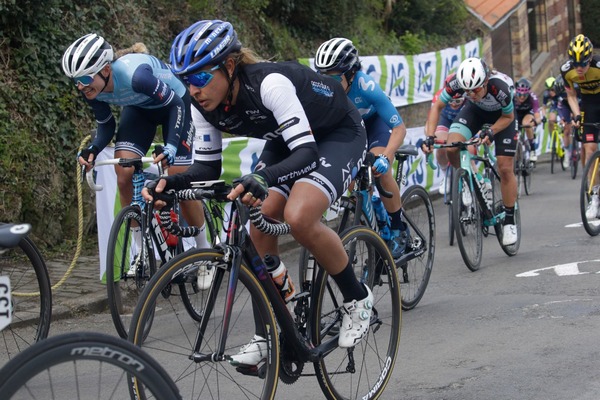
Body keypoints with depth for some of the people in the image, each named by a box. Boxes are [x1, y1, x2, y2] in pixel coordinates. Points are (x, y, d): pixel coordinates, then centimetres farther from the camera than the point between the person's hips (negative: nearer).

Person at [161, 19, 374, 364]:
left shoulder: (270, 84, -37)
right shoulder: (205, 106, -17)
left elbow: (306, 153, -42)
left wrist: (263, 178, -60)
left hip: (340, 134, -7)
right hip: (286, 140, 7)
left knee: (298, 218, -29)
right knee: (259, 229, -10)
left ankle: (357, 298, -6)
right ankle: (266, 336, 2)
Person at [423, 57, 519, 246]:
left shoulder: (500, 87, -39)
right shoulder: (456, 83, -34)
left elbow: (508, 117, -18)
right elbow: (437, 107, -19)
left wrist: (490, 131, -34)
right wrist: (429, 136, -30)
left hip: (501, 115, -2)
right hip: (475, 110, 2)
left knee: (505, 168, -8)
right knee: (452, 148, -24)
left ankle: (509, 221, 8)